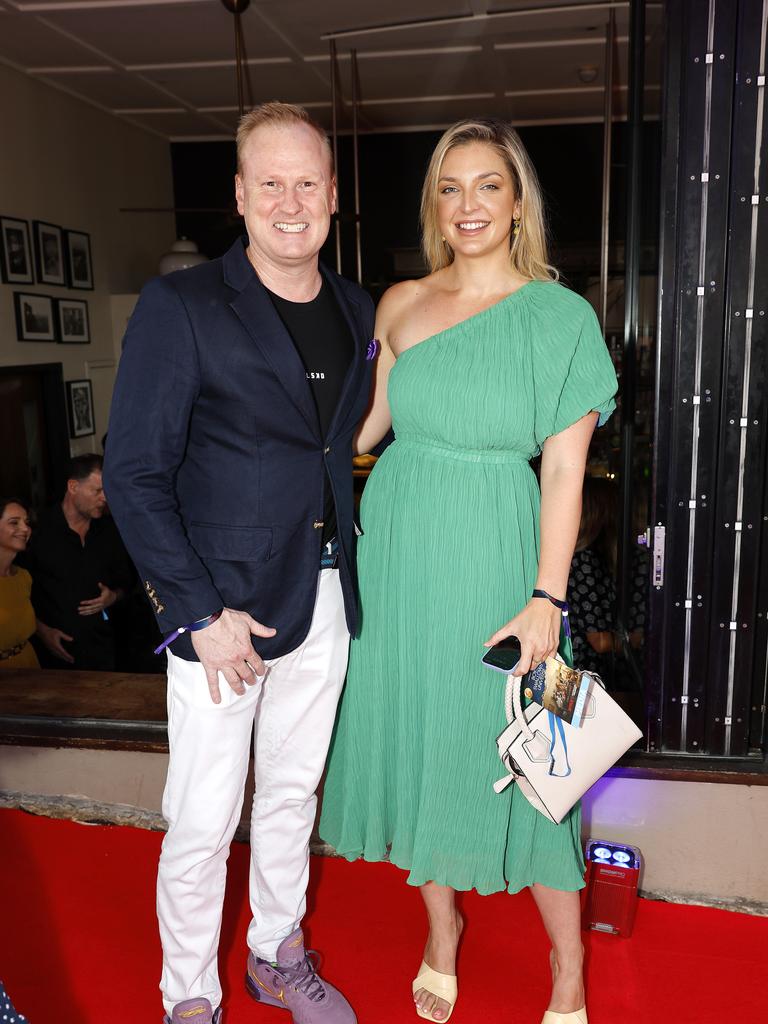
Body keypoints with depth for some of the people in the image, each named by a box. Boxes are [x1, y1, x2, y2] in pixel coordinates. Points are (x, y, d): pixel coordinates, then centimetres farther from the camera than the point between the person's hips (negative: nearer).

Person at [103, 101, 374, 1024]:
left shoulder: (357, 312, 8)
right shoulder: (178, 307, -9)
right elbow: (134, 476, -11)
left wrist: (345, 564, 4)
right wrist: (201, 612, -15)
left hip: (323, 597, 5)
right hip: (221, 603, -5)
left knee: (292, 794, 20)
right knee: (202, 822, 6)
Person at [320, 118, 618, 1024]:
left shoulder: (559, 314, -5)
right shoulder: (401, 304, 4)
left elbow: (564, 469, -8)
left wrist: (546, 597, -13)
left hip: (493, 555, -3)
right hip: (398, 549, 4)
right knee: (412, 737, 13)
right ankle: (441, 935, 38)